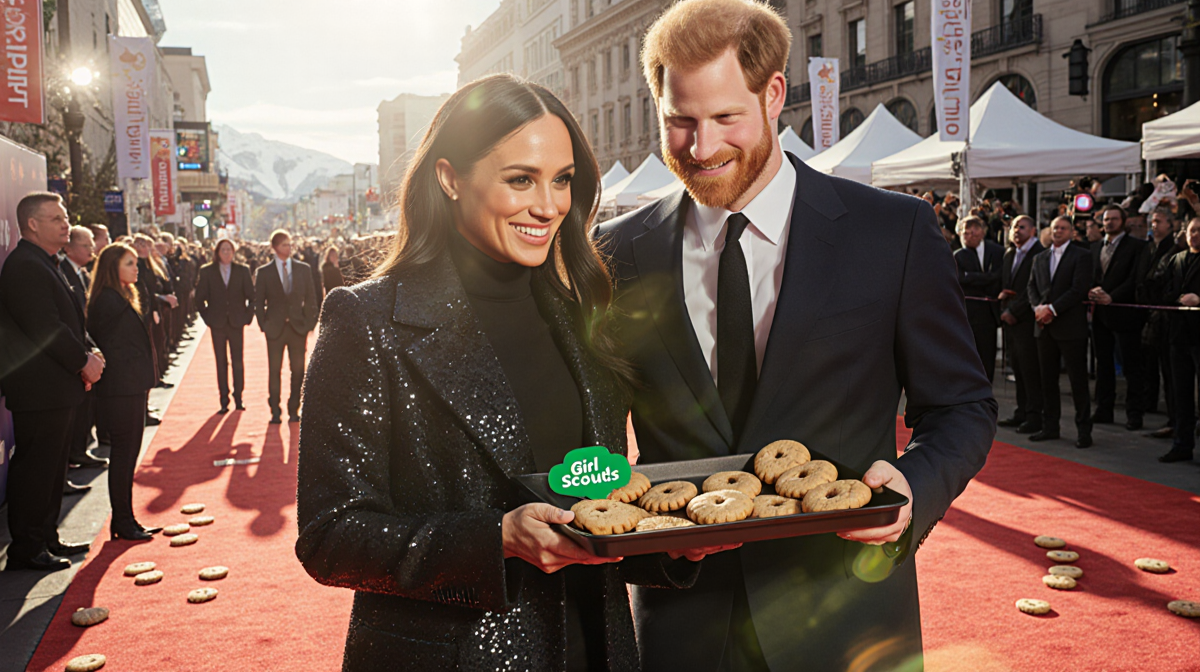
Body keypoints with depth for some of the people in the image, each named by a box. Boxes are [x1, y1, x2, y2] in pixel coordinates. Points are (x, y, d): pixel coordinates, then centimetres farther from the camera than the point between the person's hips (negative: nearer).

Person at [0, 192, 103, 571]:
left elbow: (69, 319, 19)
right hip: (39, 391, -11)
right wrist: (83, 361, -13)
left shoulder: (46, 264, 17)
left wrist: (88, 352, 4)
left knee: (52, 468, 17)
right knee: (34, 468, -2)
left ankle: (46, 539, 27)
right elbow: (45, 329, -22)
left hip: (58, 388, 11)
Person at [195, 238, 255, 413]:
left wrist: (247, 317, 0)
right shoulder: (207, 271, 2)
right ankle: (224, 400, 8)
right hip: (217, 323, 0)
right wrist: (208, 317, 1)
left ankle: (238, 398, 10)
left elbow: (251, 296, 6)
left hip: (236, 322, 0)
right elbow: (200, 298, 6)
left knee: (238, 361, 1)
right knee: (221, 362, 3)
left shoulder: (242, 271, 4)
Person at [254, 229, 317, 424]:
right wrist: (263, 325, -3)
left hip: (298, 327, 1)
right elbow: (258, 302, 5)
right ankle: (275, 412, 9)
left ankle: (293, 410, 12)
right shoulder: (263, 272, 2)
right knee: (274, 371, 2)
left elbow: (311, 298, 8)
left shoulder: (303, 269, 6)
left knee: (298, 371, 2)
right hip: (275, 328, -1)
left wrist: (309, 323, 0)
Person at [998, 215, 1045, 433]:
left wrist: (1013, 311, -12)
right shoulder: (1009, 254, 17)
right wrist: (1002, 293, 1)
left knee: (1031, 370, -4)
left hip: (1027, 320, -8)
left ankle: (1035, 416, 2)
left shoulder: (1039, 254, -10)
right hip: (1010, 319, 8)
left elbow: (1033, 290, -15)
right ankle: (1022, 412, 17)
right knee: (1018, 369, 11)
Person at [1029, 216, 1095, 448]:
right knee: (1047, 378, 10)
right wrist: (1038, 307, -6)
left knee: (1078, 379, -1)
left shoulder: (1081, 256, -3)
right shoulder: (1040, 258, 16)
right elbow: (1032, 287, 13)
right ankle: (1050, 426, 18)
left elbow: (1078, 289, -12)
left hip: (1071, 326, -5)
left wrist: (1052, 309, -16)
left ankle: (1083, 430, 6)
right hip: (1044, 327, 6)